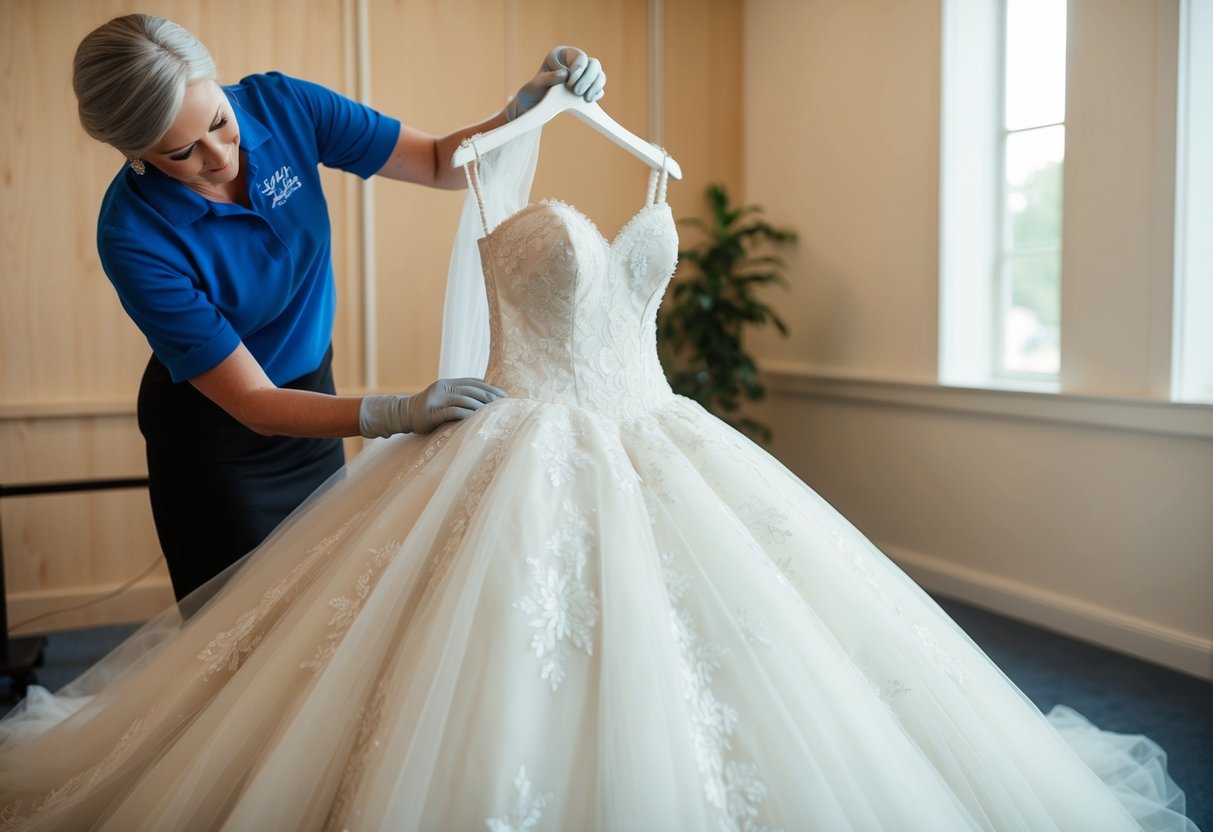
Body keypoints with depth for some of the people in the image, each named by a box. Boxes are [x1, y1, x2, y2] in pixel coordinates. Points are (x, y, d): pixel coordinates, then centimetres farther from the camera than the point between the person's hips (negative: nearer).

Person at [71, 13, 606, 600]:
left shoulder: (279, 105, -18)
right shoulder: (133, 237, -30)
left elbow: (442, 165, -12)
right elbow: (253, 404, -28)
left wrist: (525, 106, -30)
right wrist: (401, 413, -40)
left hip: (311, 388, 5)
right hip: (216, 431, -4)